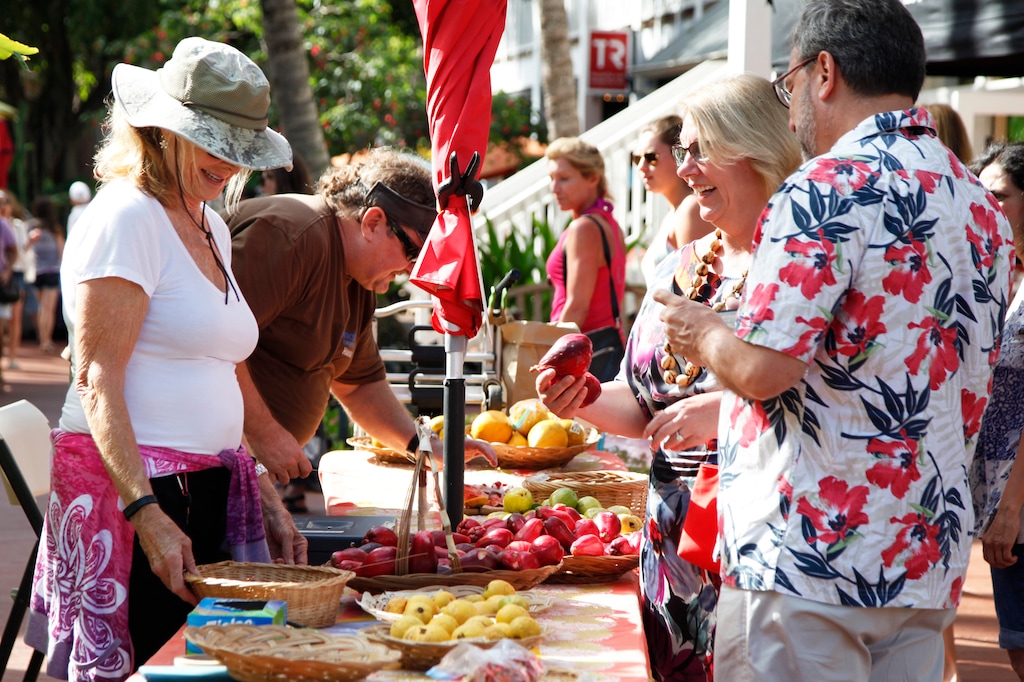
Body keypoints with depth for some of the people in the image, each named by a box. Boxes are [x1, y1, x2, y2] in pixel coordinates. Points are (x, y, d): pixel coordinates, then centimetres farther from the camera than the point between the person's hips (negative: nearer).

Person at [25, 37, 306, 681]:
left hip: (209, 489, 9)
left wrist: (262, 494, 18)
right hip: (131, 485, -9)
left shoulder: (211, 228, 17)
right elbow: (96, 381, -16)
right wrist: (145, 512, -24)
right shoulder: (126, 218, -9)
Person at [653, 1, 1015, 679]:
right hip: (928, 567, 8)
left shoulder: (830, 188, -14)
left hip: (808, 562, -8)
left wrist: (702, 331, 3)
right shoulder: (984, 208, 13)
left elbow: (762, 370, -20)